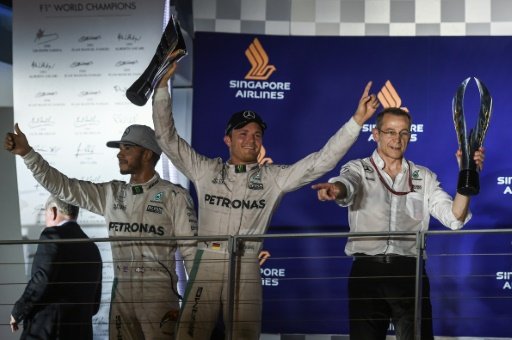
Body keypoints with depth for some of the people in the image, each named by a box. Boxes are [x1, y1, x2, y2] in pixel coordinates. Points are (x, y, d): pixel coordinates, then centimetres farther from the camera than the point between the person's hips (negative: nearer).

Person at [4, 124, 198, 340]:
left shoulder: (174, 196, -4)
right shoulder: (111, 194, 11)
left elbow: (192, 251, -6)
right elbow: (63, 186, 9)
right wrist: (26, 153, -1)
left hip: (159, 296, -5)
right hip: (121, 296, 5)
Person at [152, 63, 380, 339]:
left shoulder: (274, 178, 8)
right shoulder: (205, 171, 10)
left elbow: (321, 161, 2)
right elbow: (167, 137, 7)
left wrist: (357, 120, -6)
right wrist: (163, 84, 0)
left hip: (246, 269, 0)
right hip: (206, 265, 0)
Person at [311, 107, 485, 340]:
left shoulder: (424, 177, 12)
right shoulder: (358, 169, 7)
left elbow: (454, 219, 1)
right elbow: (346, 184, -18)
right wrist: (335, 189, -44)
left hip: (410, 273, 1)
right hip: (366, 272, -1)